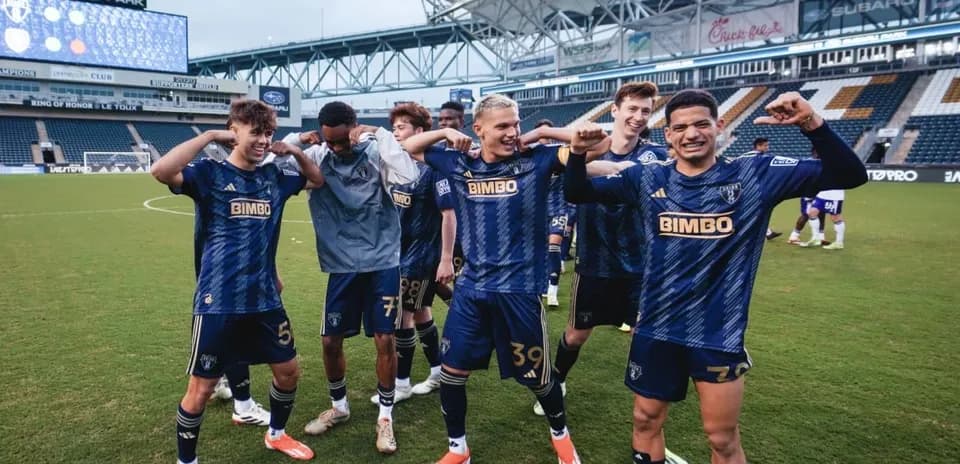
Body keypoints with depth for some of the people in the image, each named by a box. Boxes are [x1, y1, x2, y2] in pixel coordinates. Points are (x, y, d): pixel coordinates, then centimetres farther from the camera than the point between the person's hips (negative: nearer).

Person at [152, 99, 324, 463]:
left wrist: (296, 152, 4)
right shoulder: (210, 173, -9)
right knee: (201, 388, 5)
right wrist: (209, 136, -20)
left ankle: (276, 434, 41)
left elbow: (319, 180, 22)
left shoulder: (274, 177, 7)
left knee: (288, 370, 16)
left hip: (264, 299, 6)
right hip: (218, 302, -5)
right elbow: (161, 171, -28)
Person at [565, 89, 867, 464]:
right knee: (646, 420, 18)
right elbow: (576, 193, 1)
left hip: (719, 334, -2)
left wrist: (811, 123, -26)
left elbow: (848, 175, -11)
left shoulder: (754, 175, -8)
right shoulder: (647, 178, -2)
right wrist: (579, 152, -18)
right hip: (656, 329, 2)